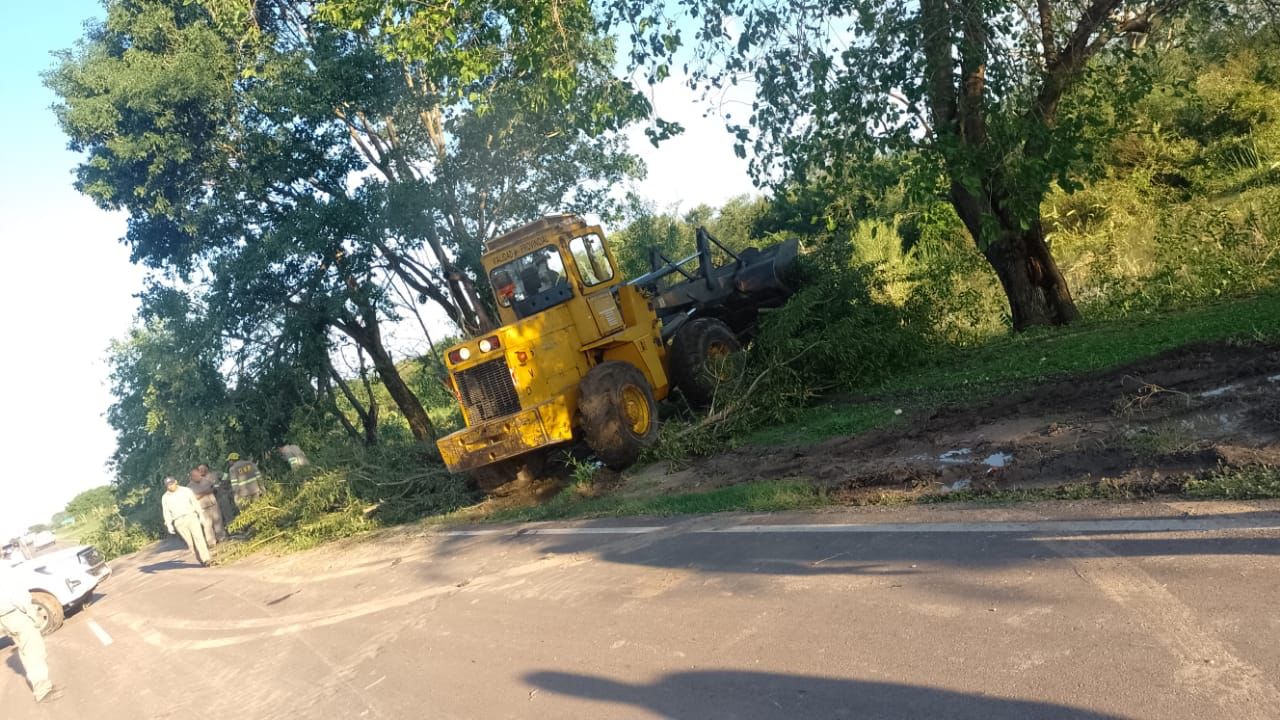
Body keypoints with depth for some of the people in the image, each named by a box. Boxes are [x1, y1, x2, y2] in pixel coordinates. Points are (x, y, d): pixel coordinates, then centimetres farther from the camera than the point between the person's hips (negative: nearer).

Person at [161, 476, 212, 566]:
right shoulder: (165, 498, 7)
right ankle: (201, 559, 8)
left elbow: (195, 503, 7)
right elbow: (166, 513, 7)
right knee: (190, 542, -2)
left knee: (198, 537, -11)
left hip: (191, 516, -1)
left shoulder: (186, 490, 4)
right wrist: (169, 525, -1)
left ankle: (205, 559, -13)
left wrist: (201, 515, 4)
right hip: (179, 522, 1)